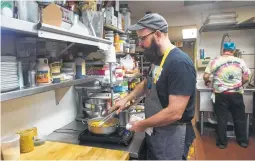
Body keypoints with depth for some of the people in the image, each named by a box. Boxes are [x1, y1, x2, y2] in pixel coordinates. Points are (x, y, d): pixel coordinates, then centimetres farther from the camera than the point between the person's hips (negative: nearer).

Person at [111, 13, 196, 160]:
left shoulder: (180, 63, -26)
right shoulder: (157, 59, 4)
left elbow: (174, 113, -30)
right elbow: (147, 83, 20)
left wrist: (142, 124, -17)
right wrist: (126, 99, 8)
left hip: (172, 134, -8)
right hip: (155, 130, 8)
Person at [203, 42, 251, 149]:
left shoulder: (214, 61, -3)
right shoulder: (240, 62, 0)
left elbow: (205, 76, -4)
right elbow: (246, 78, 1)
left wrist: (207, 82, 17)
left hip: (221, 94, -1)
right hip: (236, 94, 1)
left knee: (221, 119, 8)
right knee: (239, 118, 17)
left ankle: (222, 142, 18)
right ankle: (243, 141, 31)